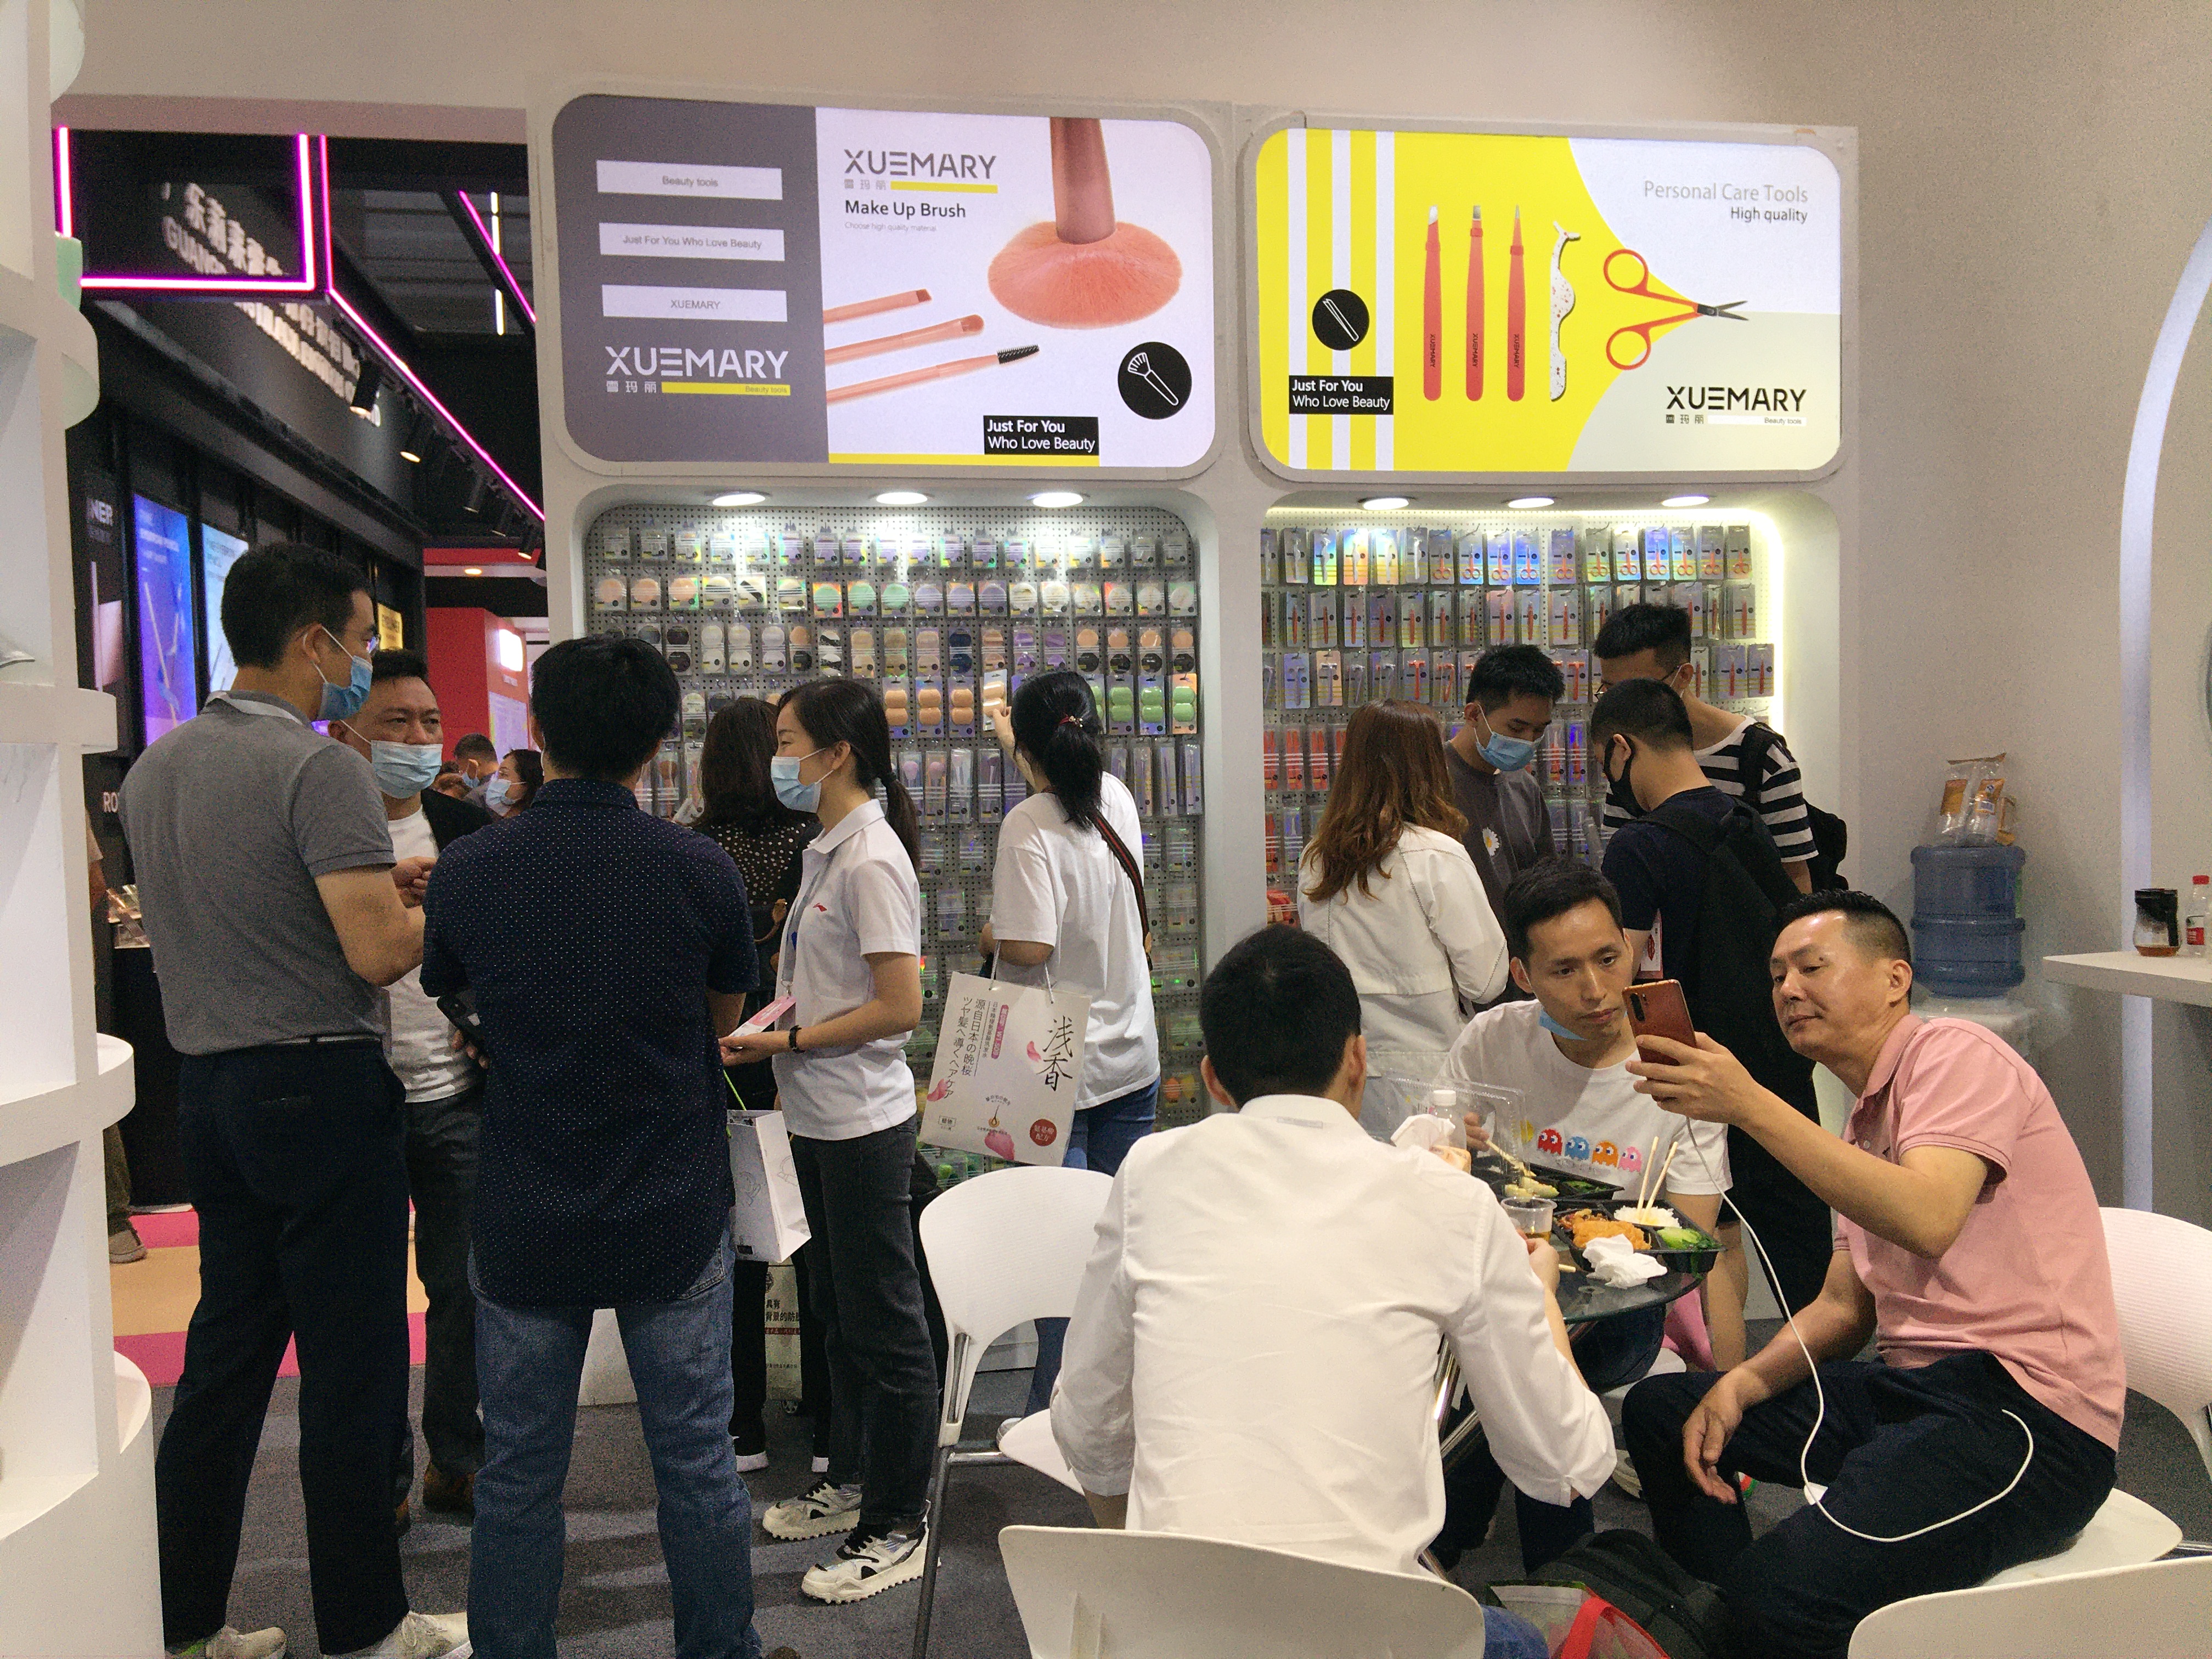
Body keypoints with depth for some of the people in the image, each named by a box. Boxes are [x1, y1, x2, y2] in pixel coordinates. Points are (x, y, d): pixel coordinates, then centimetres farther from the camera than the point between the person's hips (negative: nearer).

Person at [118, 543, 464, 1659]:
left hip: (209, 1087, 8)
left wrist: (372, 883, 17)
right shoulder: (320, 771, -17)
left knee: (226, 1356, 17)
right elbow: (379, 953, -22)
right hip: (322, 1089, -8)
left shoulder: (154, 770, 10)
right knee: (351, 1369, 3)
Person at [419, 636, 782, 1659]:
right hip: (674, 1219, -1)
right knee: (696, 1463, 13)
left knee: (518, 1476, 15)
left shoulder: (467, 873, -9)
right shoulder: (701, 872, -12)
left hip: (524, 1226, 1)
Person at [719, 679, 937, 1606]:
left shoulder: (871, 859, -18)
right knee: (837, 1306, 21)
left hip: (863, 1123, -10)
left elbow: (900, 1007, -22)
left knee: (884, 1321, 2)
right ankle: (852, 1481, 37)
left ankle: (896, 1527, 16)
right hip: (820, 1119, 10)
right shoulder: (827, 850, 11)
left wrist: (788, 1041, -17)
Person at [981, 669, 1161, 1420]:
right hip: (1133, 1057, 6)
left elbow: (1031, 947, -24)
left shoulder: (1029, 827, -17)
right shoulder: (1117, 800, 3)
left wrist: (990, 937, -2)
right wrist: (1016, 740, 44)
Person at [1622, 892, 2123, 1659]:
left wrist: (1749, 1104, -26)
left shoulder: (1956, 1053, -7)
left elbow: (1928, 1220, -26)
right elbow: (1843, 1307, 18)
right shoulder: (1863, 1124, 20)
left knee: (1784, 1592, -30)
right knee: (1659, 1409, 11)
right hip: (1913, 1386, 9)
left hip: (2023, 1406, -9)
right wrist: (1741, 1384, 2)